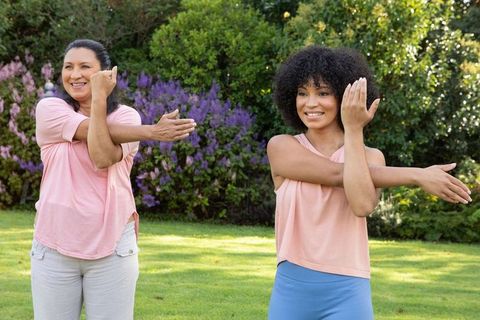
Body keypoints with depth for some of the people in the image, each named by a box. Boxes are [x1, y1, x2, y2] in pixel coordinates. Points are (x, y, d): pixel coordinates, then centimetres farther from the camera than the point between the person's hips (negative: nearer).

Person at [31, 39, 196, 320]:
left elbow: (104, 158, -16)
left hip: (112, 246, 0)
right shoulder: (50, 109, 3)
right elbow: (93, 130, -13)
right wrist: (153, 131, -17)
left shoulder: (126, 116, 4)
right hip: (55, 246, 0)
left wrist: (99, 97, -15)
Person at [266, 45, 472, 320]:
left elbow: (363, 205, -18)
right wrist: (418, 175, -12)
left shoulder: (370, 156, 3)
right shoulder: (281, 147, 2)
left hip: (346, 294, -1)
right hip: (292, 289, 1)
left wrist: (354, 129, -17)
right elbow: (335, 173, -13)